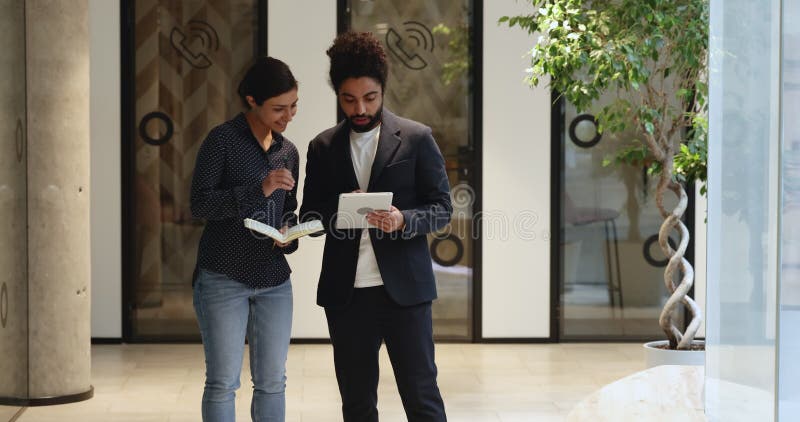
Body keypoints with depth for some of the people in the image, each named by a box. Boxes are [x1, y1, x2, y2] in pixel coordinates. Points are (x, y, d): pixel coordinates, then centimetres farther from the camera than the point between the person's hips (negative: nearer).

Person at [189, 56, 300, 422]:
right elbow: (199, 203, -12)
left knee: (272, 381, 8)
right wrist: (259, 190, -21)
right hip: (223, 278, -5)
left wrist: (289, 233, -2)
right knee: (222, 382, -2)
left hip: (273, 280, 5)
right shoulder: (223, 139, -6)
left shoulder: (288, 151, 11)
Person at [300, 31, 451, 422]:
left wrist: (404, 220, -21)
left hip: (404, 287, -3)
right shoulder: (323, 147, 9)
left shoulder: (416, 138, 1)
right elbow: (309, 216, 10)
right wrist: (339, 210, -13)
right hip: (345, 291, 3)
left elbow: (442, 208, 0)